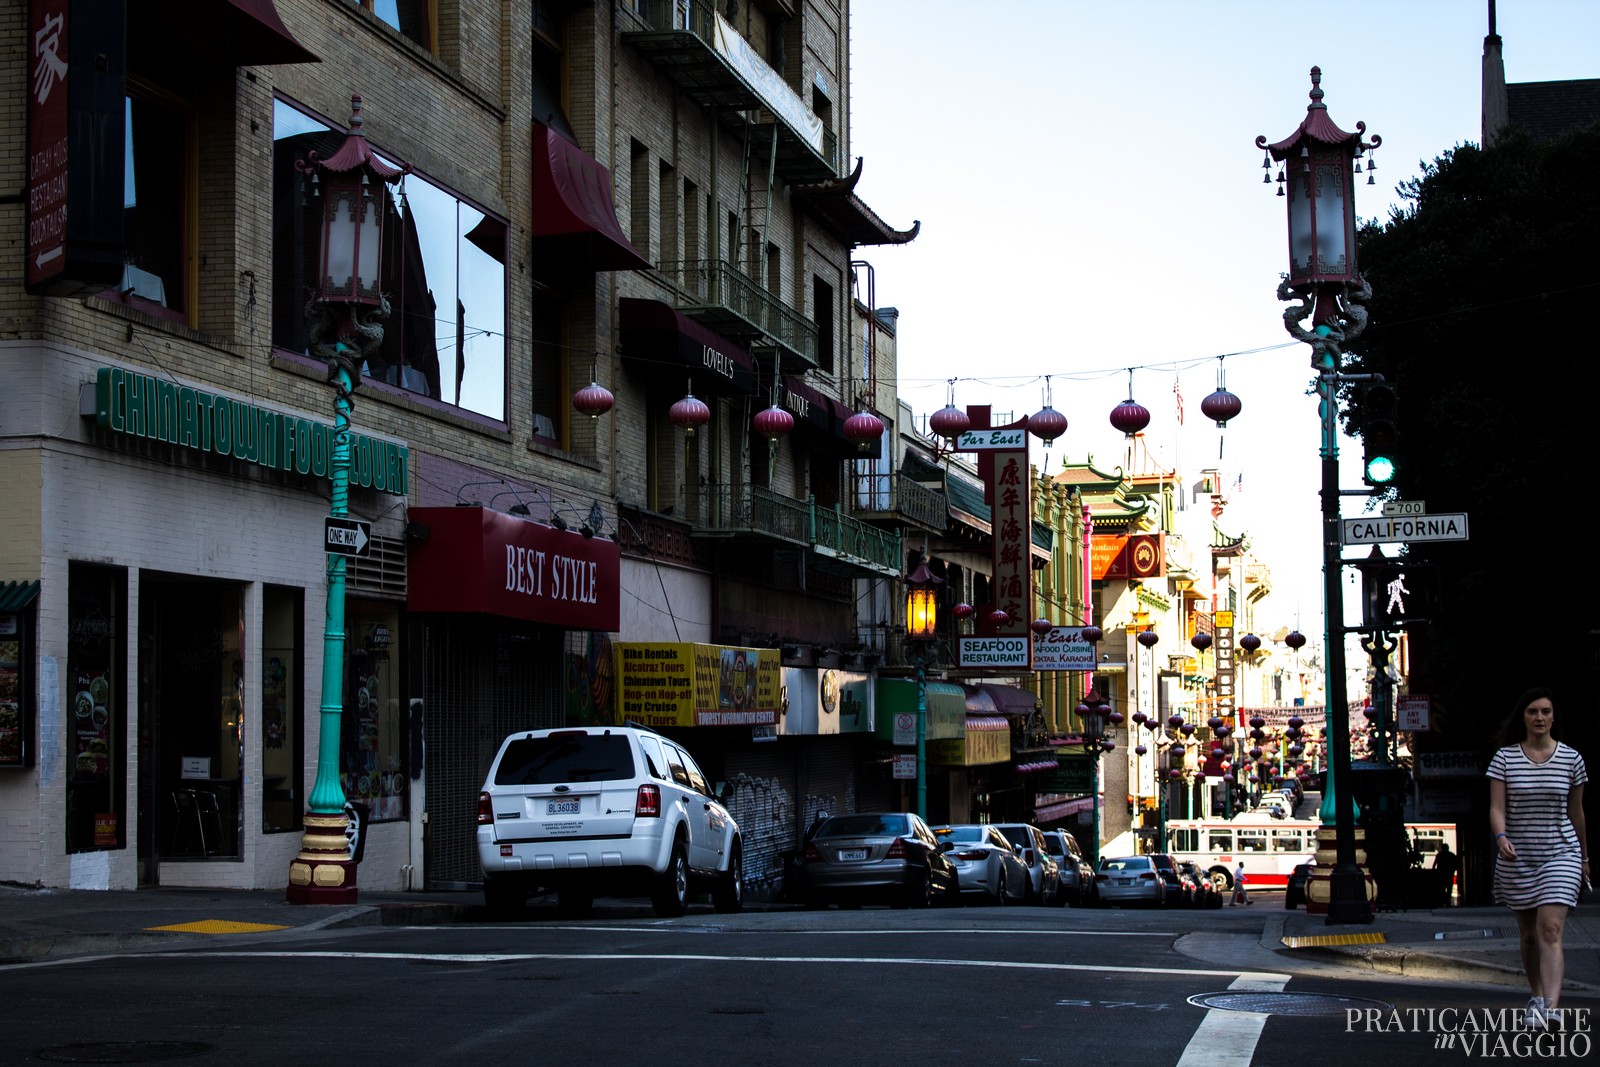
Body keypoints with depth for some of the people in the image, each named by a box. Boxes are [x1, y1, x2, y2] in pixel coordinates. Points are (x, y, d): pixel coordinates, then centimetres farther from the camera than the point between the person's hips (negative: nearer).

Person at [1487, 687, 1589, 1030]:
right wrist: (1501, 837, -25)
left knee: (1550, 929, -16)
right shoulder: (1504, 758, -1)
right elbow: (1497, 808, -6)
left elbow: (1575, 812, 10)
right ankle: (1536, 996, 31)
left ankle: (1551, 1008, -27)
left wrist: (1584, 856, 18)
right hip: (1517, 858, 1)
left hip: (1560, 854, -1)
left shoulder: (1571, 758, 1)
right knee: (1528, 934, 11)